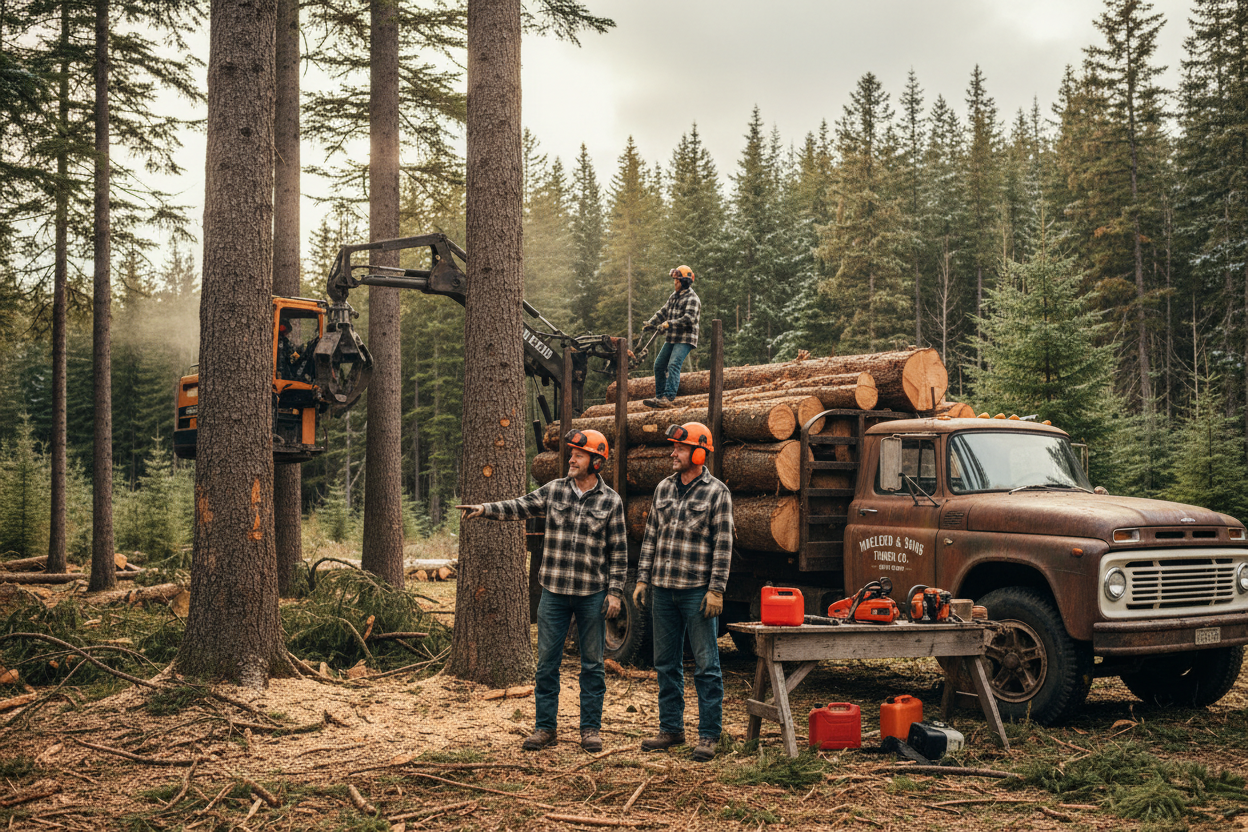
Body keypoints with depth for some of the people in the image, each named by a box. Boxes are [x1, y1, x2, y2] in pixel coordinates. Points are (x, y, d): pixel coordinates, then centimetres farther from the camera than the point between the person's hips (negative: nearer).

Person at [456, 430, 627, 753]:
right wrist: (485, 509, -18)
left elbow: (619, 551, 0)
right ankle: (545, 727, 16)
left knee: (592, 663, 6)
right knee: (547, 661, 5)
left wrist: (615, 592, -4)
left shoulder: (611, 501, -2)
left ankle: (590, 729, 17)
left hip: (592, 594, -2)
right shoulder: (553, 490, 4)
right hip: (554, 591, 2)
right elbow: (519, 507, -1)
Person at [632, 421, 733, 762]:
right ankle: (671, 729, 22)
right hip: (663, 590, 6)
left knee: (706, 666, -1)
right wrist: (643, 578, 9)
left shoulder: (716, 492, -4)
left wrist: (716, 590, -13)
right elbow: (651, 536, 15)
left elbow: (723, 545, -8)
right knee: (666, 664, 12)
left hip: (698, 591, -6)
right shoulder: (664, 489, 12)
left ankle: (709, 735, 5)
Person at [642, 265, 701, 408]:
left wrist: (669, 324, -27)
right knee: (659, 365, 9)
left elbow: (689, 319, -24)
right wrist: (650, 323, 6)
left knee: (673, 366, -22)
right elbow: (663, 312, 20)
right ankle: (659, 396, 16)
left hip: (685, 340, -9)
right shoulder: (673, 296, 17)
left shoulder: (692, 299, -12)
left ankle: (668, 398, -31)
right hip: (672, 338, 9)